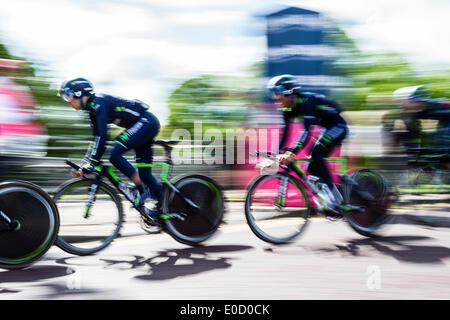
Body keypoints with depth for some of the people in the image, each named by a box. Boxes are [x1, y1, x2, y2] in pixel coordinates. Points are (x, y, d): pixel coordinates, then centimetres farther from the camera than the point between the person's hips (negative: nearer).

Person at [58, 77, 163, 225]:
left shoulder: (99, 102, -17)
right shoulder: (93, 109, 12)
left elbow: (102, 136, -25)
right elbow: (98, 138, 15)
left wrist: (92, 164, -24)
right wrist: (87, 163, 11)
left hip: (146, 122, -10)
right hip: (144, 125, 10)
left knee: (115, 155, -21)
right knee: (144, 173, 8)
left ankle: (142, 192, -13)